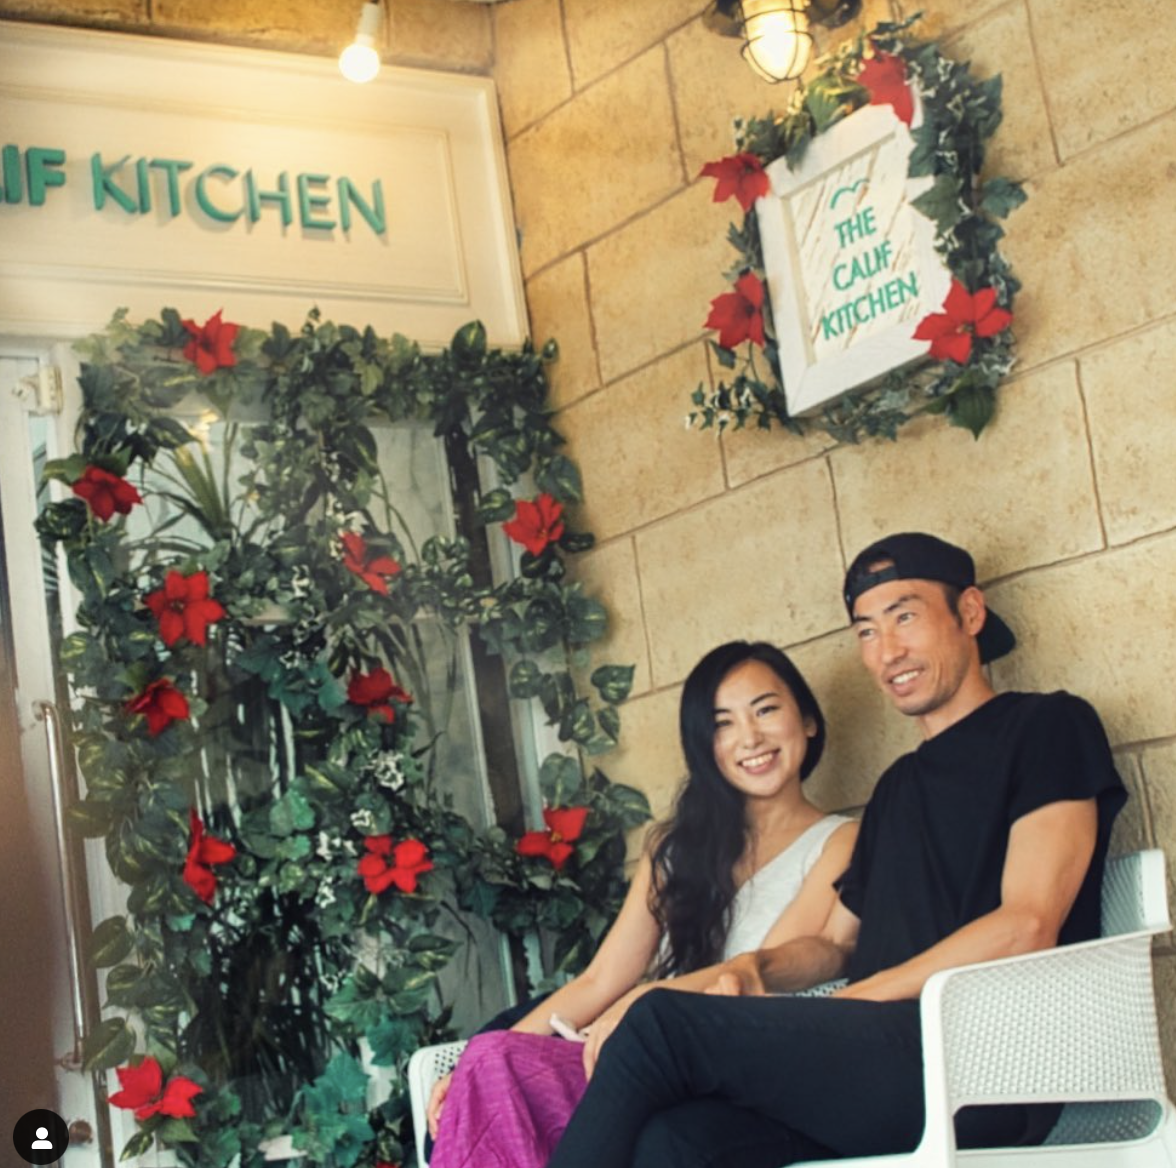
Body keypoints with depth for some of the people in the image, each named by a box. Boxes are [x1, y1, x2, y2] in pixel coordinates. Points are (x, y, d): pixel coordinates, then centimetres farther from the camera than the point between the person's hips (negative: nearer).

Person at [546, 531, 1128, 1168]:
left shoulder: (1049, 726, 4)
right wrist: (756, 968, 6)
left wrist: (841, 1006, -9)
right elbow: (839, 942, 30)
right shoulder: (898, 786, 28)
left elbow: (1026, 927, -8)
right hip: (882, 1055, 6)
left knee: (661, 1024, -22)